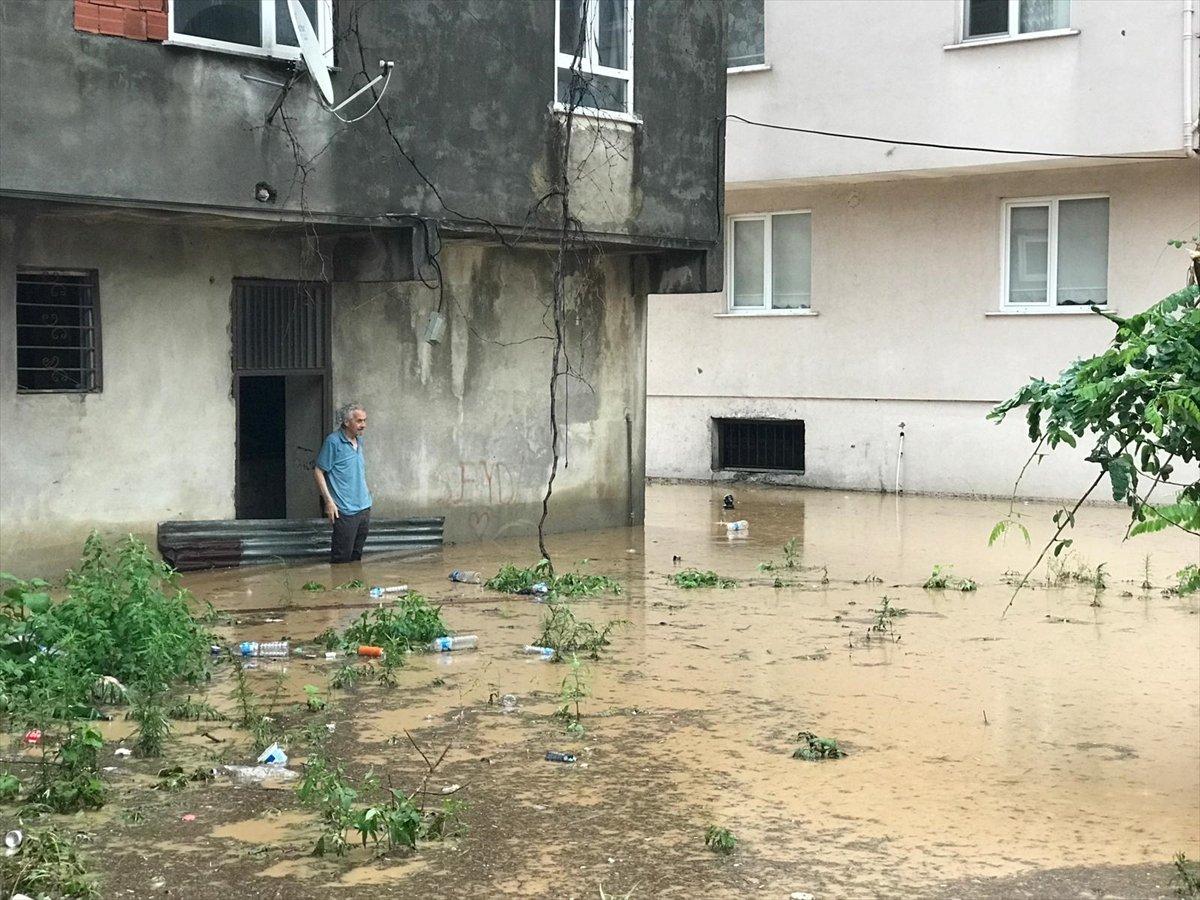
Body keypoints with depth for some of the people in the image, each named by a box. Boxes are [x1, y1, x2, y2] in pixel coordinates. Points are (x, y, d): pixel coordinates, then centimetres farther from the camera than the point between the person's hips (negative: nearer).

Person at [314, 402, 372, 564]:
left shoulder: (359, 440, 12)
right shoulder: (333, 442, -12)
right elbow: (318, 472, -11)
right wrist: (328, 501, -15)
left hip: (364, 508, 7)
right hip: (345, 511, -7)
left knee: (356, 556, 13)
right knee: (342, 558, -4)